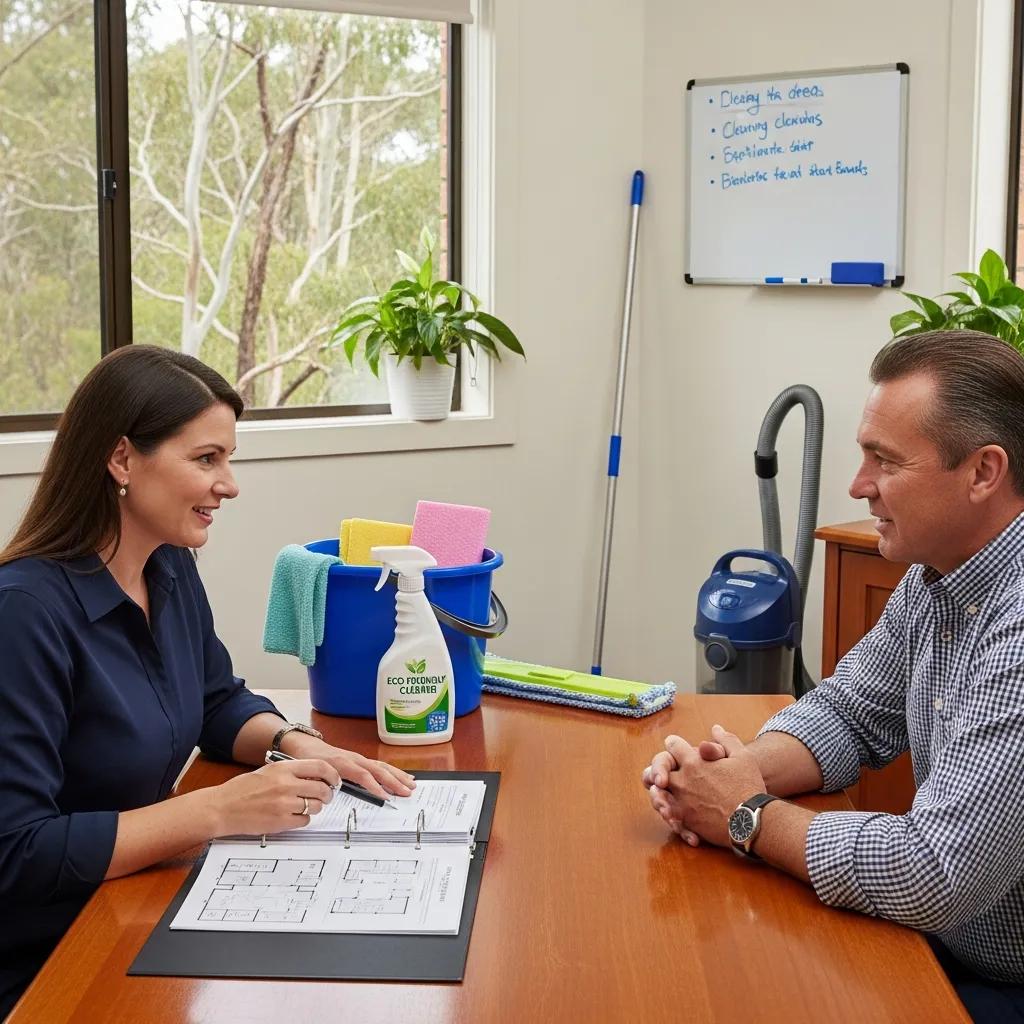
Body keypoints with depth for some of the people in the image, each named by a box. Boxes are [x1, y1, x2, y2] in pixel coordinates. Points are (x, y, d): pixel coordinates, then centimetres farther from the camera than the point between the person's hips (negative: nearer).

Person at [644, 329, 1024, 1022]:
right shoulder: (936, 577, 2)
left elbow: (935, 876, -32)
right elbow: (850, 714, 12)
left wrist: (749, 818, -17)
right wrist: (744, 769, -10)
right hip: (937, 940, 7)